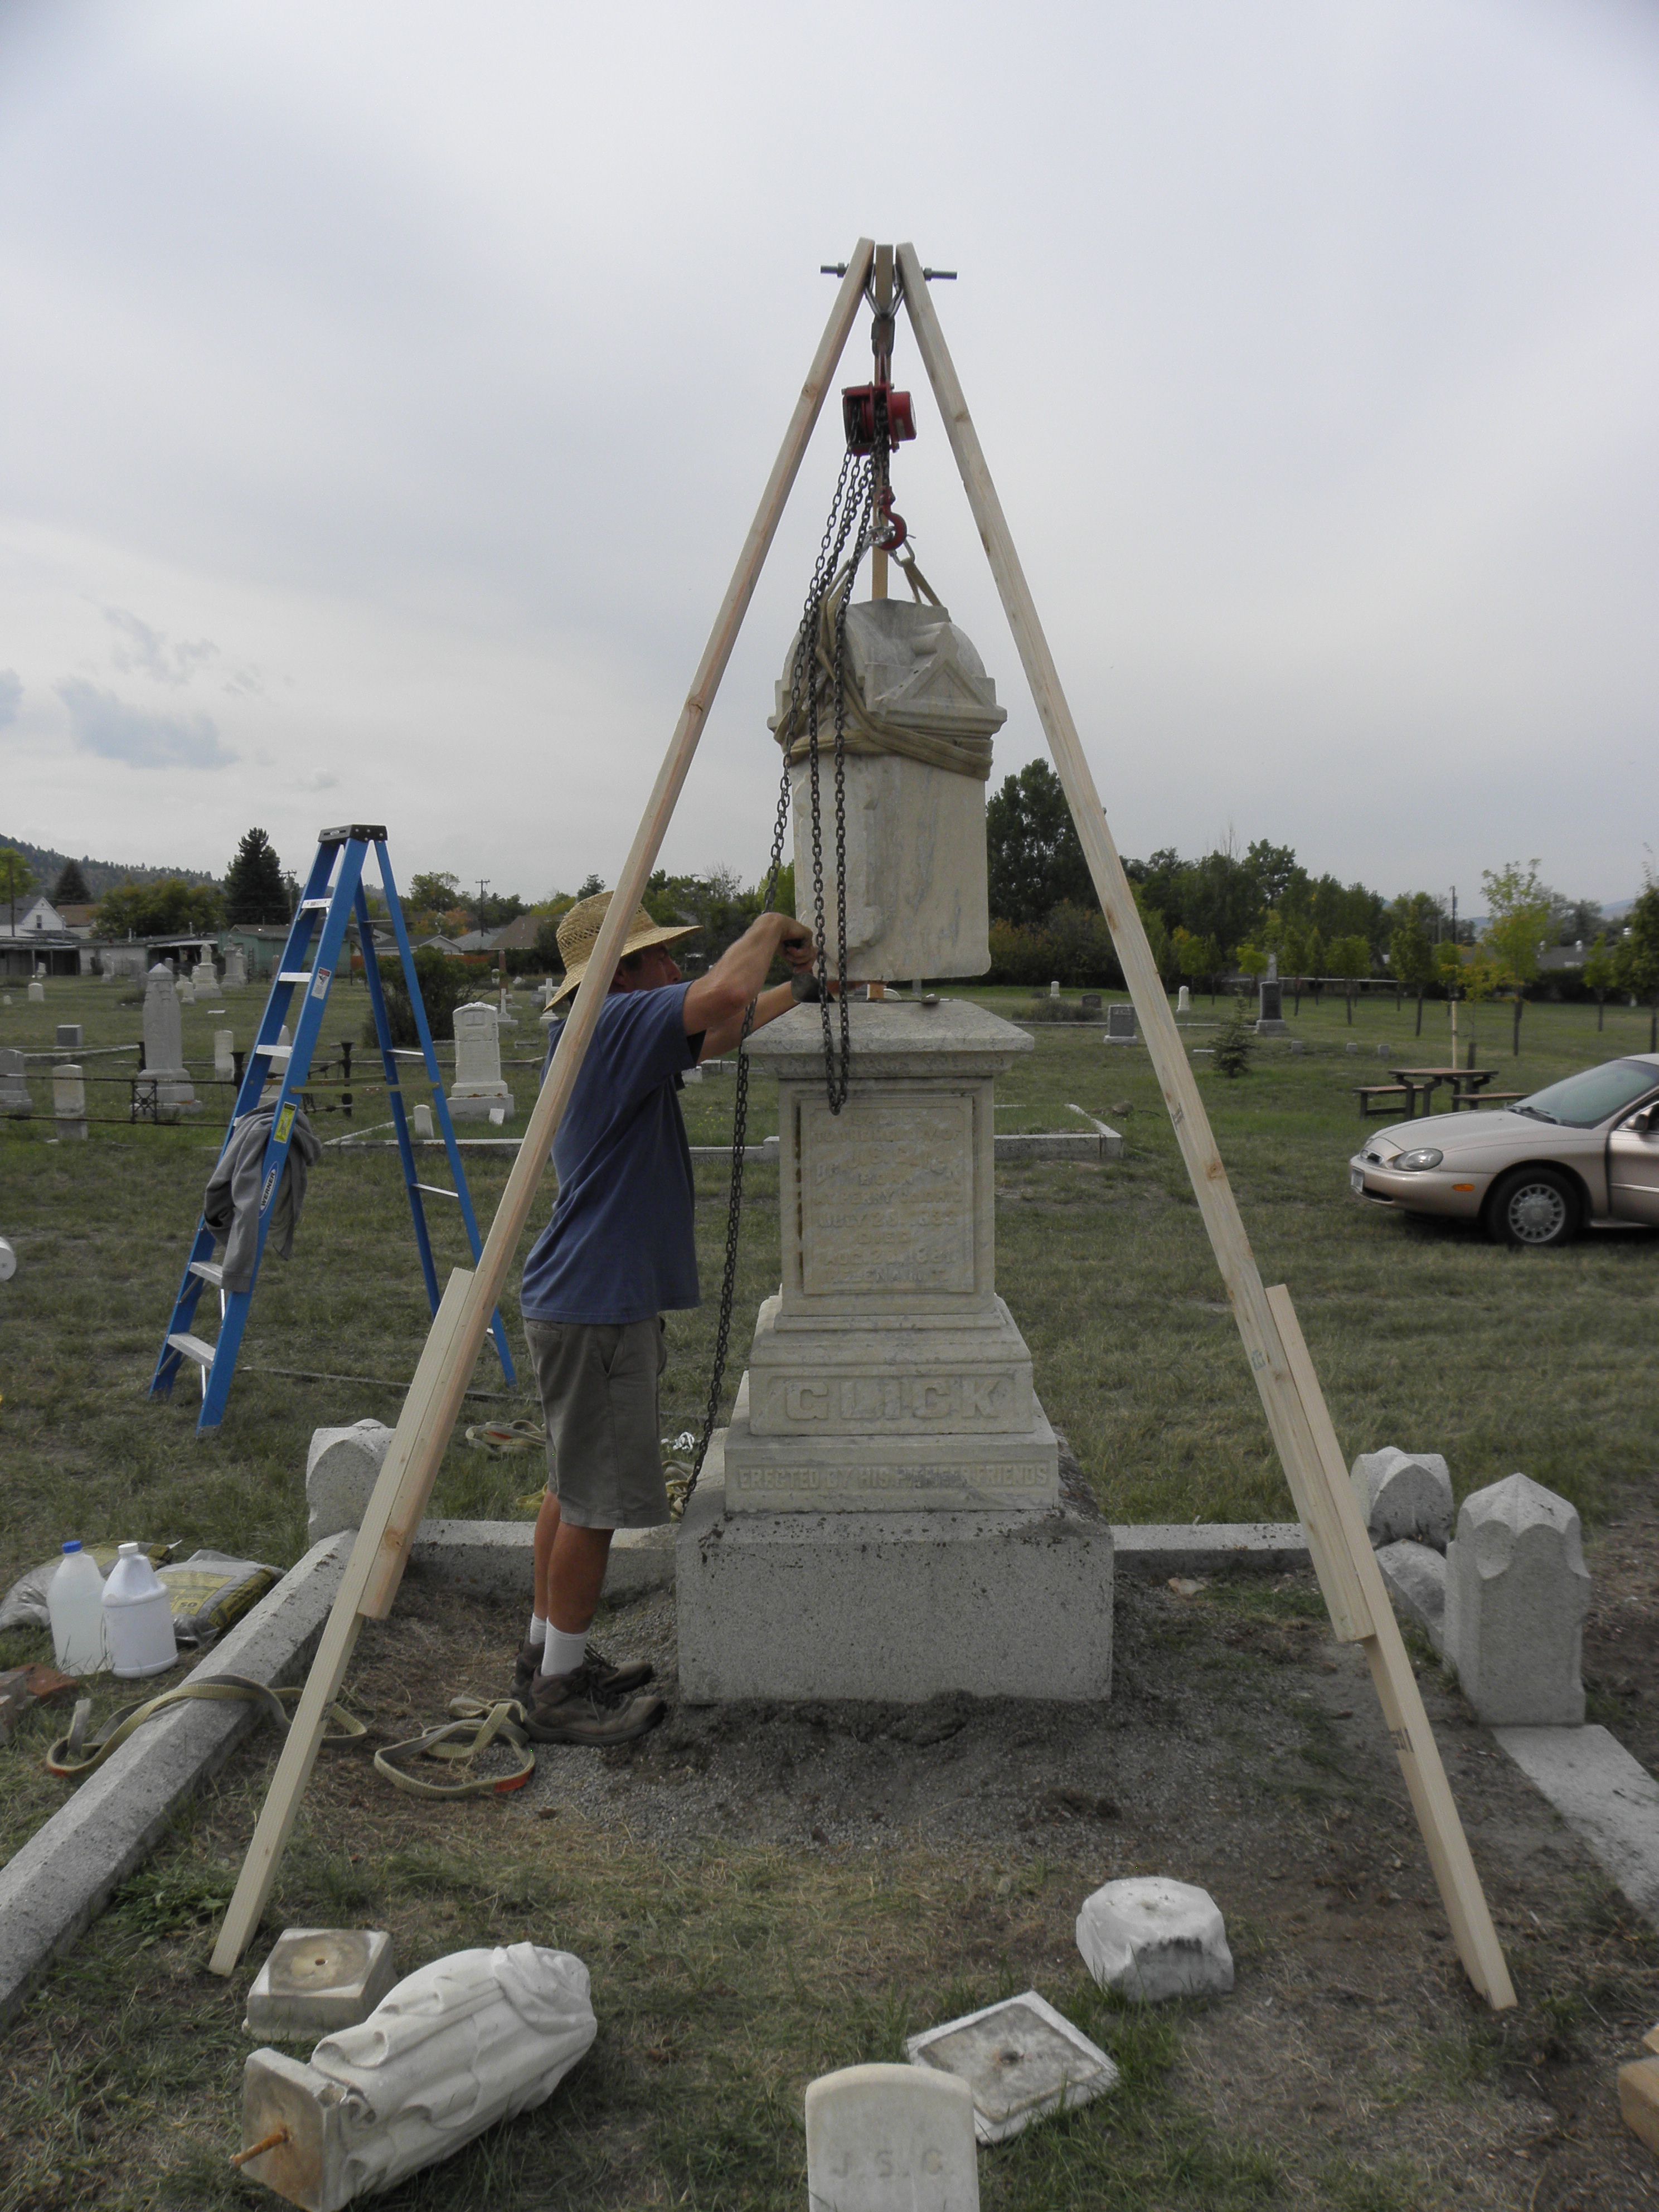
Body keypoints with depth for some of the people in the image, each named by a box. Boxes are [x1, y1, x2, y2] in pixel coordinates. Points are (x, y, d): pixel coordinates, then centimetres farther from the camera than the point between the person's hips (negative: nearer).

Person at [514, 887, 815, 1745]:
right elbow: (725, 993, -32)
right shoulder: (612, 1023, -17)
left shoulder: (604, 1037, 14)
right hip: (595, 1305, -10)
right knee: (593, 1499, 0)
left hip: (592, 1299, 10)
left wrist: (799, 986, 26)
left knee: (576, 1488, 19)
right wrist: (771, 927, -13)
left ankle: (548, 1653, 31)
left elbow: (713, 1032, 28)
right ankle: (558, 1688, 12)